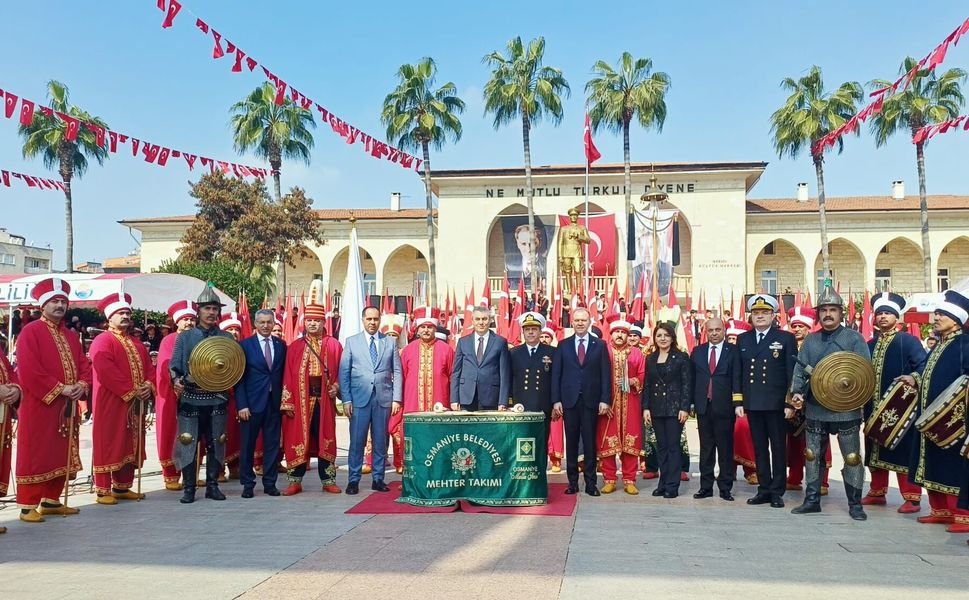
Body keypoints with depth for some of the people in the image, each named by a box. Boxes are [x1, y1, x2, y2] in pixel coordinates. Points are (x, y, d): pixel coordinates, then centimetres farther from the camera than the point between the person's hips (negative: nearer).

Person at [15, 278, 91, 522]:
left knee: (61, 455, 11)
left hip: (66, 408, 7)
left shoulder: (70, 336, 17)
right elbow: (28, 370, -17)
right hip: (38, 406, -7)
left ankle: (51, 501, 22)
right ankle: (27, 506, 3)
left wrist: (82, 385, -6)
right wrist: (60, 389, -18)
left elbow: (84, 365, 15)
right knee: (35, 456, -3)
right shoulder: (30, 332, -7)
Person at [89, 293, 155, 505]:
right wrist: (131, 391, -20)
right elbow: (106, 372, -19)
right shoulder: (102, 342, -7)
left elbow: (149, 367, 15)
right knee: (108, 445, -3)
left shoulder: (137, 343, 18)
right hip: (111, 404, -7)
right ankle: (103, 491, 3)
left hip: (135, 404, 8)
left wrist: (148, 386, -5)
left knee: (130, 445, 10)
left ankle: (122, 487, 20)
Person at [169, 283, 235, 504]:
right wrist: (176, 380, -17)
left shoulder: (227, 338, 9)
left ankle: (212, 486, 16)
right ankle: (188, 488, 6)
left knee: (216, 443, 5)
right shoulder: (184, 337, 7)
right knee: (188, 442, -3)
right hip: (190, 398, -1)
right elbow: (174, 365, 3)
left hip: (217, 399, 1)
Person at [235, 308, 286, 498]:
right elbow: (239, 377, -4)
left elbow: (283, 374, 10)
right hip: (252, 402, -3)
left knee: (272, 444, 7)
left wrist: (283, 399, 0)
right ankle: (247, 484, 16)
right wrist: (241, 405, -11)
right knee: (247, 445, 4)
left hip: (274, 402, 3)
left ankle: (269, 483, 17)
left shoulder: (281, 345, 9)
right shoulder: (245, 345, -1)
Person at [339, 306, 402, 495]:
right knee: (357, 440, -1)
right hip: (359, 398, -1)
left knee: (381, 441, 6)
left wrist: (396, 398, 0)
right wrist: (346, 399, -4)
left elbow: (397, 372, 8)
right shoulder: (351, 342, 7)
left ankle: (378, 479, 15)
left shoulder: (390, 342, 9)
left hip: (383, 398, 1)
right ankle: (353, 480, 8)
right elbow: (344, 372, 4)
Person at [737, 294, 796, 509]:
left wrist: (790, 403, -9)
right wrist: (738, 402, 4)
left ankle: (777, 491, 12)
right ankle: (764, 489, 17)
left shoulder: (786, 338, 1)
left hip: (776, 403, -3)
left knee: (778, 448, 4)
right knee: (759, 448, 9)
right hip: (752, 403, 4)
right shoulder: (742, 340, 11)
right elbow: (738, 373, 10)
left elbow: (792, 373, -3)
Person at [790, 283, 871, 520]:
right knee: (812, 456, 10)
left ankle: (855, 504, 13)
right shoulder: (810, 340, 11)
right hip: (815, 409, 4)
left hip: (846, 410, -4)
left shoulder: (854, 338, -1)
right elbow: (800, 369, 6)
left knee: (852, 457, 1)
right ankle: (812, 500, 20)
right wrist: (797, 392, -9)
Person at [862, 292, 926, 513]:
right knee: (875, 450, 12)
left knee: (904, 451, -3)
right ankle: (877, 492, 24)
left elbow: (924, 365, -12)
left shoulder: (908, 341, -2)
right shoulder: (870, 345, 15)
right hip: (874, 408, 6)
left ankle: (912, 498, 4)